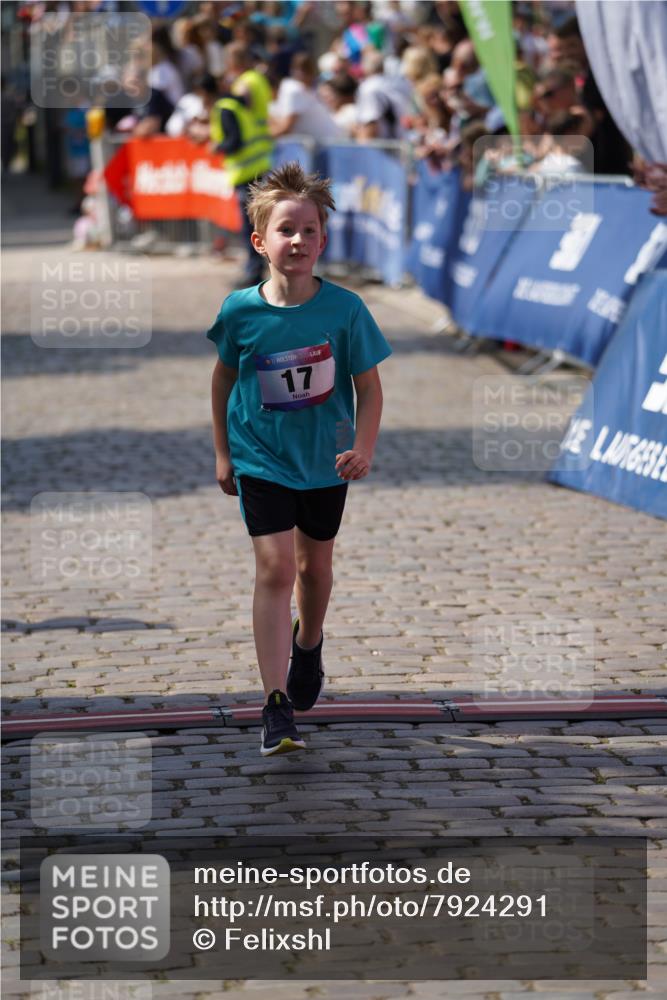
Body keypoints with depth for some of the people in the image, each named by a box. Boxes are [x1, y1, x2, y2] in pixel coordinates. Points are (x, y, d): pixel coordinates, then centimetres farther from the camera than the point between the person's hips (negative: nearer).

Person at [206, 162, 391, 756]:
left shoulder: (344, 309, -13)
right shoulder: (241, 312, -12)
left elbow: (368, 385, -4)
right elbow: (224, 377, 5)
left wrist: (364, 449, -17)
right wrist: (222, 451, 8)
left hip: (325, 461, 2)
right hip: (261, 460, -1)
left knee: (315, 565, 18)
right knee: (275, 568, -12)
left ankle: (308, 646, 50)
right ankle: (278, 706, -14)